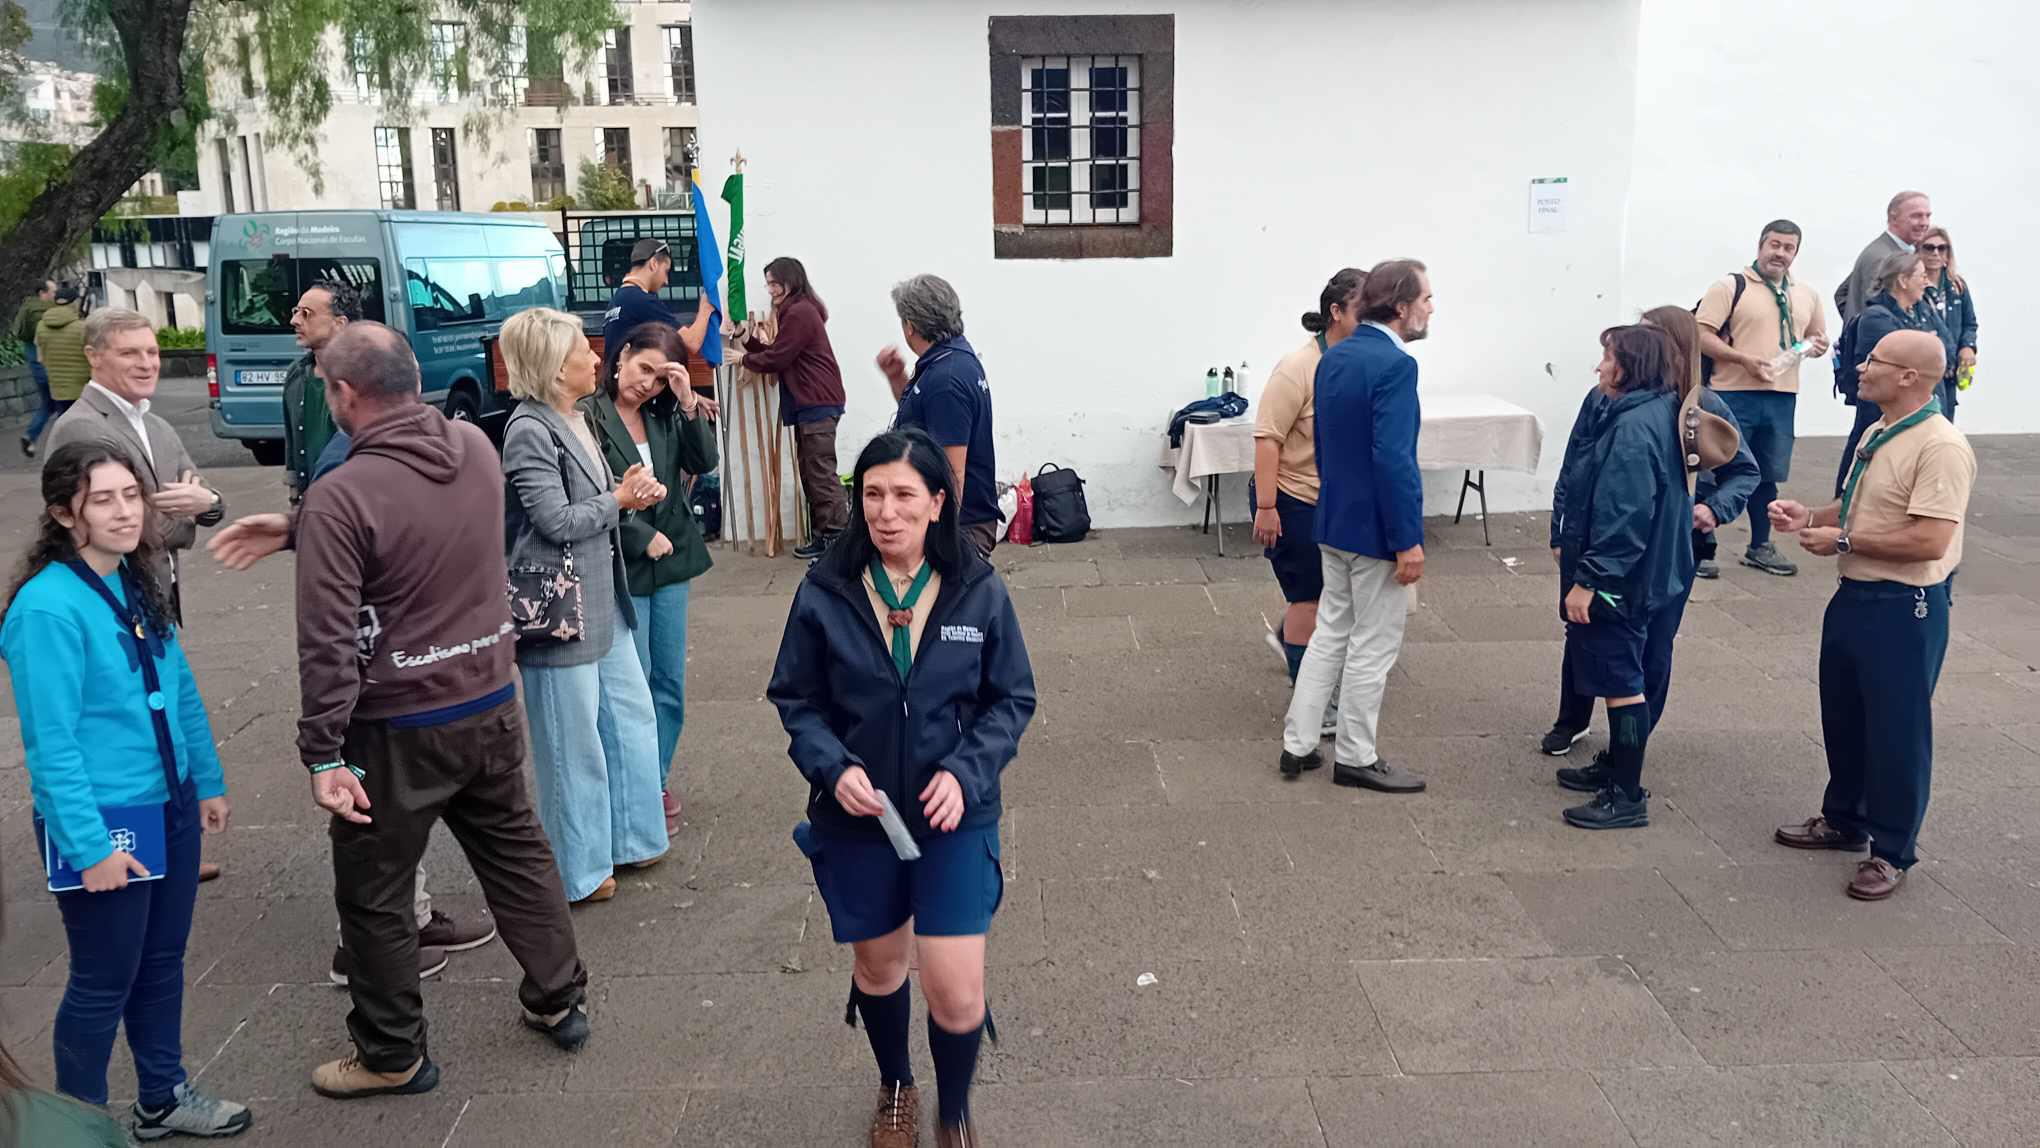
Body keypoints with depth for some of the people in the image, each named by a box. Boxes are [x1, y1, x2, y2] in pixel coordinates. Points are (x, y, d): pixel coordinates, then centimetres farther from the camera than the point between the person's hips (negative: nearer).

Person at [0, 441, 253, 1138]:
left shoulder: (138, 585, 3)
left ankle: (163, 1097, 38)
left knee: (162, 962, 20)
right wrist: (91, 845, -20)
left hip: (169, 809, 7)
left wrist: (208, 781, 14)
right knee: (104, 983, 8)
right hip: (103, 825, -7)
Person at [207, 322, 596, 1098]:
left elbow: (327, 643, -21)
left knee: (373, 895, 13)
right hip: (491, 705, 6)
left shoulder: (340, 497, -21)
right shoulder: (476, 447, -2)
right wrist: (297, 530, 16)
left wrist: (323, 754, -15)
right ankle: (560, 1000, 35)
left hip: (400, 729, -6)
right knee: (517, 853, 22)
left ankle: (391, 1056, 27)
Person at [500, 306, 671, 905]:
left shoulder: (575, 419, 10)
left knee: (632, 717, 18)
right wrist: (620, 499, -10)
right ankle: (579, 870, 20)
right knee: (574, 742, 4)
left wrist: (635, 491, 3)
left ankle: (629, 838, 35)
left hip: (604, 603, 10)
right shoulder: (530, 430, -18)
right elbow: (558, 521, -21)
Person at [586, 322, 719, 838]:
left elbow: (703, 463, -5)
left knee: (671, 682, 12)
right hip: (621, 567, -6)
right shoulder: (590, 414, -12)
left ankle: (659, 780, 25)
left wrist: (689, 403, -14)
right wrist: (642, 538, -12)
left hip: (671, 562, 6)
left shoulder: (665, 413, 6)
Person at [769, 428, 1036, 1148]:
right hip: (857, 817, 1)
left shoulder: (980, 592, -10)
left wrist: (966, 772, -18)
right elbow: (796, 701, -1)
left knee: (956, 992, -4)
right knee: (878, 964, 21)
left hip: (954, 817, -1)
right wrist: (834, 767, -18)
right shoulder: (824, 593, -10)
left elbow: (1012, 699, -2)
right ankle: (895, 1086, 52)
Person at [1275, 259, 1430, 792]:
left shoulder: (1334, 358, 6)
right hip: (1375, 528, -8)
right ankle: (1355, 757, 17)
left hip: (1333, 521, 8)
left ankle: (1297, 744, 22)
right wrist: (1408, 541, -22)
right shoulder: (1395, 365, -20)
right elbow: (1393, 459, -26)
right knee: (1374, 645, 6)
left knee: (1331, 632, 18)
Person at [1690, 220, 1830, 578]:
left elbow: (1818, 336, 27)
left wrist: (1818, 345, 2)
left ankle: (1760, 547, 27)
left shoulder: (1806, 295, 15)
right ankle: (1702, 549, 8)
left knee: (1767, 474, 14)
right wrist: (1743, 359, -19)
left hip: (1782, 398, 6)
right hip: (1734, 395, -5)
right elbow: (1700, 334, -11)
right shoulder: (1730, 287, -4)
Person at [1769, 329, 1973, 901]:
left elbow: (1929, 541, -28)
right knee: (1843, 718, 20)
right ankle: (1843, 820, 38)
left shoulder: (1939, 447, -22)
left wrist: (1841, 541, -20)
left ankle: (1891, 852, 18)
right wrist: (1811, 516, 4)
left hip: (1904, 608, -9)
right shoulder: (1880, 433, 9)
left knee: (1896, 731, 3)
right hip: (1854, 594, 9)